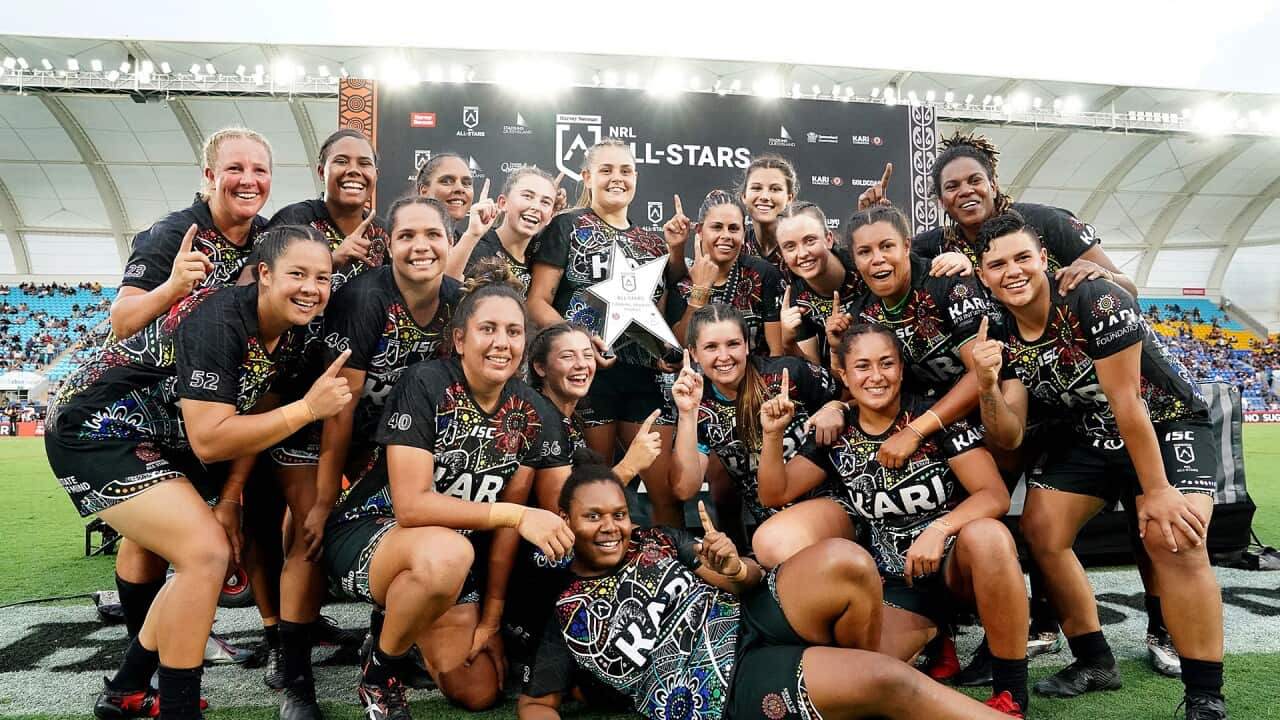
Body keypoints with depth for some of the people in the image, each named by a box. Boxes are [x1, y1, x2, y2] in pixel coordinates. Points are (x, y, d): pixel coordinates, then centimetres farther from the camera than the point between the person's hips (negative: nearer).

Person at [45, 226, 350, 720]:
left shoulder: (288, 335, -3)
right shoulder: (217, 322, -29)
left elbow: (253, 418, 4)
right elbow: (210, 440, -32)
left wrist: (228, 501, -4)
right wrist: (308, 408, -29)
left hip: (157, 439, 9)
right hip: (93, 432, -9)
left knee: (211, 557, 12)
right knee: (206, 554, -19)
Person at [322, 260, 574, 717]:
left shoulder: (531, 414, -7)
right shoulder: (425, 385, -22)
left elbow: (507, 521, -2)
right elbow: (411, 506, -28)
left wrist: (491, 618, -1)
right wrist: (518, 515, -32)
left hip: (455, 554, 6)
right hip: (366, 533, -5)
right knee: (446, 553, -39)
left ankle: (404, 617, 32)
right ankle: (379, 674, -8)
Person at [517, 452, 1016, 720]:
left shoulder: (656, 542, 14)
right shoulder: (561, 609, 6)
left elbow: (746, 582, 8)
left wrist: (739, 571, -17)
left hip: (749, 623, 5)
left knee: (842, 560, -26)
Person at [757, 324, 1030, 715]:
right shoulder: (836, 435, 0)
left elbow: (995, 496, -15)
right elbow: (775, 494, 2)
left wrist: (939, 529, -32)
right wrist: (772, 435, -14)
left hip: (956, 559, -2)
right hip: (897, 579, 2)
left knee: (986, 535, -37)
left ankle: (1012, 693, -19)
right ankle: (930, 636, 13)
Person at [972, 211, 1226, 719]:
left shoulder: (1096, 302, -26)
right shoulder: (1003, 339, -10)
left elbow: (1126, 400, -24)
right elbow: (1009, 439, -14)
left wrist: (1157, 490, -20)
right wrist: (987, 386, -33)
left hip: (1168, 424, -6)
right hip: (1090, 437, 6)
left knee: (1173, 538, -27)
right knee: (1039, 529, -6)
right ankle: (1094, 664, 11)